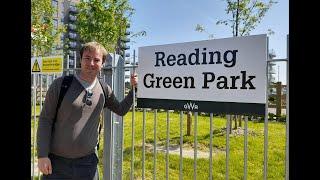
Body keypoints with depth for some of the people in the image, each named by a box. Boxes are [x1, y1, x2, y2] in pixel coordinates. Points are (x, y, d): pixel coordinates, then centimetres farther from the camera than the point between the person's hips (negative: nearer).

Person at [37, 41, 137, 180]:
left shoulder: (104, 90, 0)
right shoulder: (61, 84, -9)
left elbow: (121, 110, 13)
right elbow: (45, 120, -7)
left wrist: (134, 88, 0)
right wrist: (42, 155, -10)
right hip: (56, 161, -2)